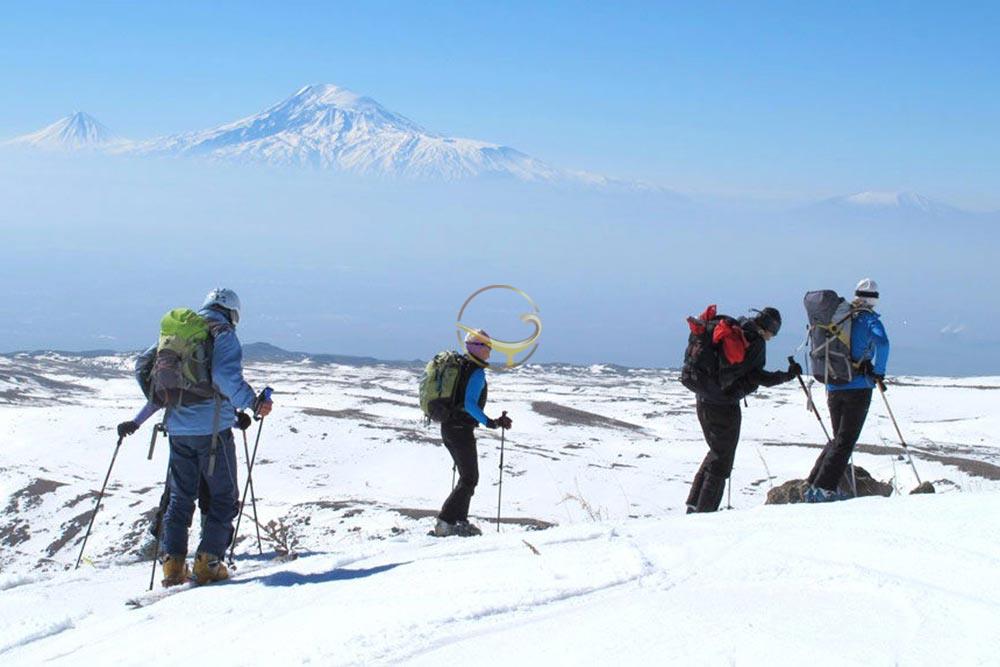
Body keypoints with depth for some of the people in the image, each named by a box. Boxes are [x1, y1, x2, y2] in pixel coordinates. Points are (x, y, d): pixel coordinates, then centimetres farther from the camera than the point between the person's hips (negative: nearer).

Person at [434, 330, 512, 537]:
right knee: (470, 479, -4)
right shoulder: (477, 372, -16)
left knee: (467, 475, 18)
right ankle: (444, 523, -11)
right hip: (461, 430, -9)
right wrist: (490, 423, -28)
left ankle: (461, 521, 20)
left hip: (447, 427, 9)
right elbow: (470, 404, -26)